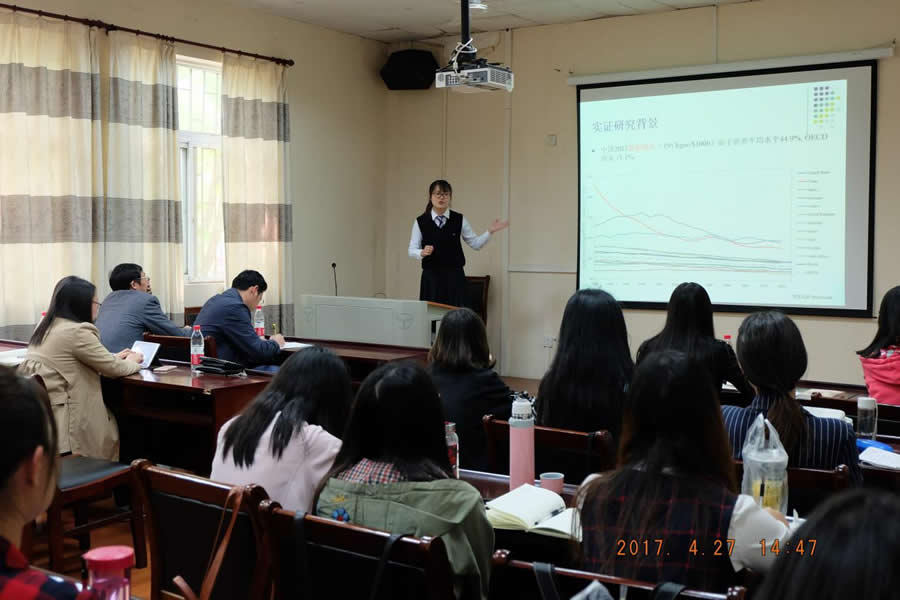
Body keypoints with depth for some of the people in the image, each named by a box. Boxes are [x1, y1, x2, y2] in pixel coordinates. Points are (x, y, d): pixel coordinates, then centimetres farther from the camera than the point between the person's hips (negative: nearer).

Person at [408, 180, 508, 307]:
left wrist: (490, 231, -6)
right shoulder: (420, 221, 1)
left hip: (454, 276, 1)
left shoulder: (459, 220, 4)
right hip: (431, 277, -1)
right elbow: (412, 250, 2)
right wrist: (422, 252, -19)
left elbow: (476, 244, 8)